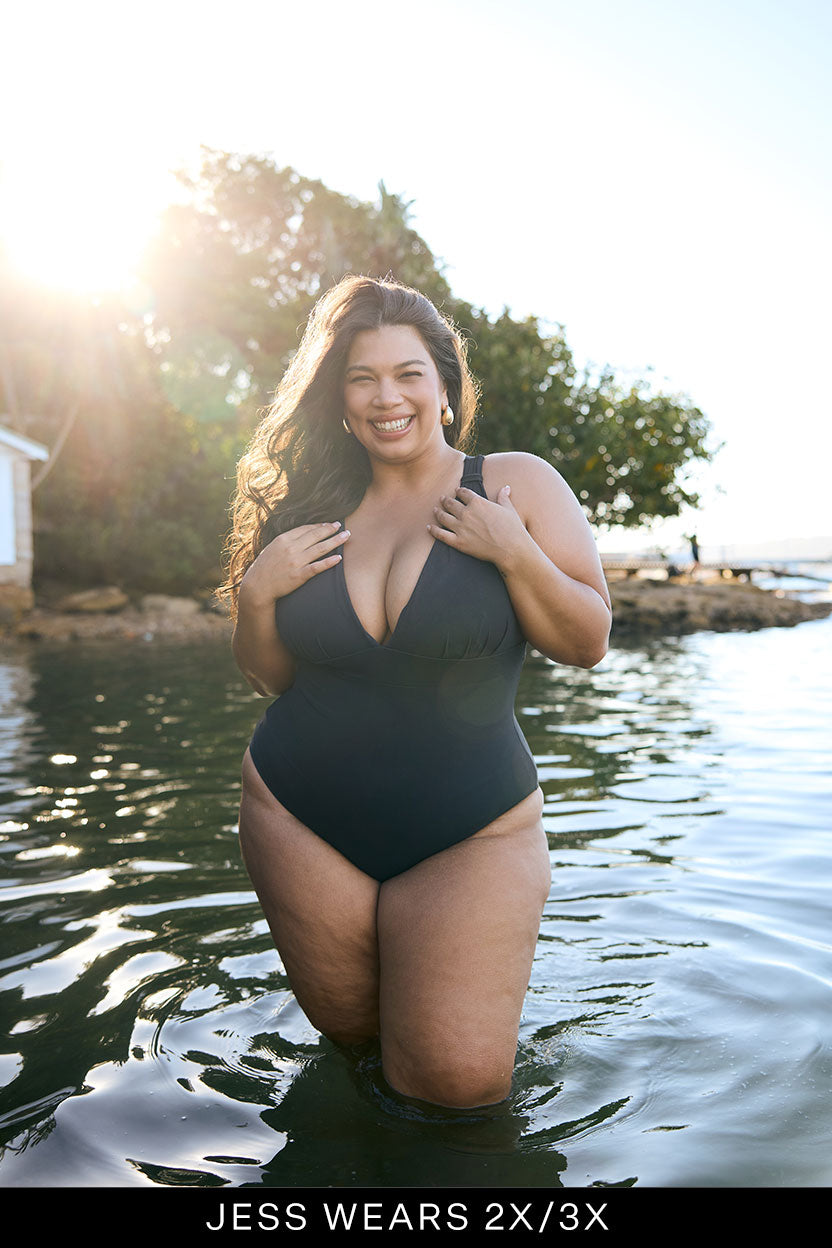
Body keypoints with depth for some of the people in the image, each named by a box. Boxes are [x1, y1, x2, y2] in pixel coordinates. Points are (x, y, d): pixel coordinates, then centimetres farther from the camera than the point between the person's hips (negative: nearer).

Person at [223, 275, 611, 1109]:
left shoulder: (518, 483, -3)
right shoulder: (312, 507, 3)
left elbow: (588, 643, -6)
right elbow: (270, 677, 9)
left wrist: (514, 552, -20)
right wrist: (255, 592, -10)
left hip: (471, 830, -2)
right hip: (302, 820, 3)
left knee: (459, 1082, -4)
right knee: (352, 1037, 14)